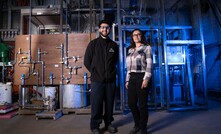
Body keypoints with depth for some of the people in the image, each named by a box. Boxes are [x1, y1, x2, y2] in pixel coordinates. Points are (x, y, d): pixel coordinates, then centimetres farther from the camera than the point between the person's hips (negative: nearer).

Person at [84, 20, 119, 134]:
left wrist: (112, 72, 9)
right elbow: (87, 61, 2)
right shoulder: (93, 44, 1)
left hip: (111, 80, 3)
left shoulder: (114, 45, 9)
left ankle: (108, 123, 28)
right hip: (97, 80, -2)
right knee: (96, 104, 3)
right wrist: (95, 73, 4)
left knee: (109, 103, 10)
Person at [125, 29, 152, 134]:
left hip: (142, 77, -5)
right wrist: (127, 80, 13)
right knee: (131, 103, 7)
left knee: (142, 104, 1)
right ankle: (137, 124, 29)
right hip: (132, 78, 6)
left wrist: (146, 79, -17)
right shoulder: (130, 50, 18)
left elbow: (149, 64, -7)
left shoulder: (147, 48, 3)